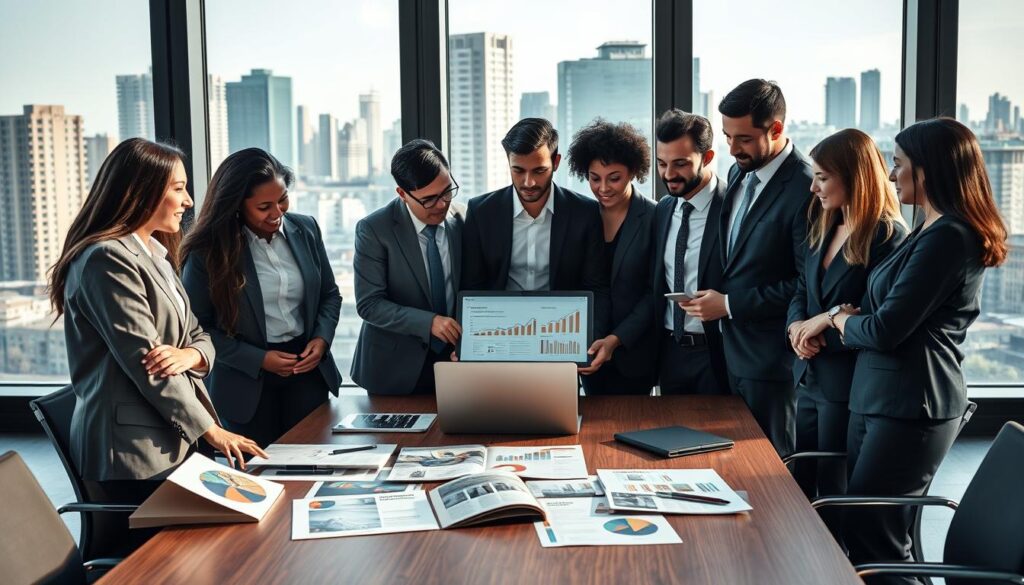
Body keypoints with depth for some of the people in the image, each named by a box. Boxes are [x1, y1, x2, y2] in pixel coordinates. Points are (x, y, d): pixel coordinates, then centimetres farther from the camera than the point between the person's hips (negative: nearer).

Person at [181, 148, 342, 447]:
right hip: (249, 382, -3)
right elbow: (197, 328, -7)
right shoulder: (208, 251, -12)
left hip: (308, 370, 3)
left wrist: (322, 339, -8)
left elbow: (330, 294, 10)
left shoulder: (306, 229, -2)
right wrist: (259, 359, -15)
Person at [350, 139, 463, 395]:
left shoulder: (461, 220, -3)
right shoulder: (373, 229, -13)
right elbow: (369, 304, -15)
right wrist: (428, 322, -27)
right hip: (395, 368, -3)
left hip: (451, 358, 3)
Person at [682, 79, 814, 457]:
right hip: (732, 349, 8)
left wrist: (731, 304, -16)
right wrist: (716, 295, 4)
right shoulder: (739, 174, 9)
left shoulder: (805, 188, -17)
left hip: (771, 356, -8)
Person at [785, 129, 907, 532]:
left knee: (836, 497, 6)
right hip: (810, 377, 8)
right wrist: (798, 326, -4)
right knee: (801, 488, 16)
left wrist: (826, 324, -15)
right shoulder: (823, 228, 10)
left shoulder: (888, 235, -15)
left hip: (848, 384, -8)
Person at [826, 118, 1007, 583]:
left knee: (872, 539, -3)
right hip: (878, 397, 10)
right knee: (862, 532, 15)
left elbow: (884, 330, -19)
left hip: (910, 405, -10)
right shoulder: (932, 231, 16)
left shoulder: (948, 237, -17)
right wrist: (846, 318, -2)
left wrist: (841, 321, 1)